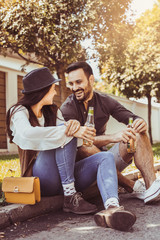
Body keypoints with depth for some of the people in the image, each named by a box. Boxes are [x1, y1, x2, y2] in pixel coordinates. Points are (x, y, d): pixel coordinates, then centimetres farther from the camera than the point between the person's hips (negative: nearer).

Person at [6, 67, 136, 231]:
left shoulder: (53, 111, 19)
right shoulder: (19, 112, -1)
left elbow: (75, 142, 4)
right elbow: (28, 134, -27)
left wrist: (75, 125, -19)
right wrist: (69, 131, -28)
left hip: (65, 176, 7)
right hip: (41, 179, -6)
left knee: (106, 158, -14)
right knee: (64, 133, -24)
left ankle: (112, 208, -42)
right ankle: (70, 197, -26)